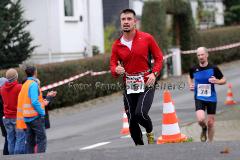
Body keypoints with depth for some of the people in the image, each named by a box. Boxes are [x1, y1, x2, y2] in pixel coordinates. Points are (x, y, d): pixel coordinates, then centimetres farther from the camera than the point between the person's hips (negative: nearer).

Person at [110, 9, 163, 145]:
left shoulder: (146, 38, -3)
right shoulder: (117, 45, 3)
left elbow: (159, 57, 3)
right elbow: (113, 65, 7)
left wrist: (154, 73, -13)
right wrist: (116, 70, -17)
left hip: (146, 84, -3)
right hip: (129, 87, 3)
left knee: (140, 113, -23)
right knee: (132, 121, 3)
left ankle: (150, 132, 9)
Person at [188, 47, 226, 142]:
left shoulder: (213, 69, -6)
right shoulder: (194, 69, -2)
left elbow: (224, 80, 3)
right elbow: (190, 77, 21)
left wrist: (216, 81, -17)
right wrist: (190, 85, 1)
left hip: (211, 98, 0)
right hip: (199, 98, 0)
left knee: (210, 123, 5)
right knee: (201, 120, -22)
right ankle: (204, 129, 14)